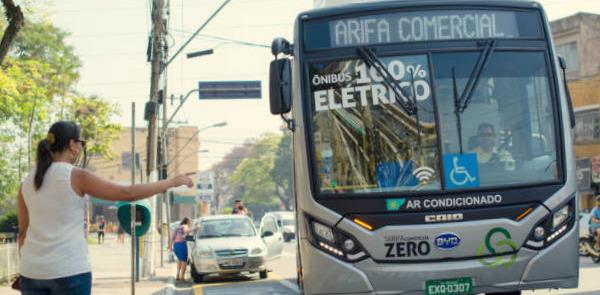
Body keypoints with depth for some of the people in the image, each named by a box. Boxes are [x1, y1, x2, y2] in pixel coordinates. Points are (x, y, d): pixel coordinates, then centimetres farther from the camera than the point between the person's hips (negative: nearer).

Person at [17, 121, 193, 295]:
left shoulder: (27, 183, 8)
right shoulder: (77, 177, -9)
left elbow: (23, 232, 12)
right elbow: (129, 194, -11)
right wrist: (173, 182, -2)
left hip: (32, 271, 6)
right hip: (69, 271, -6)